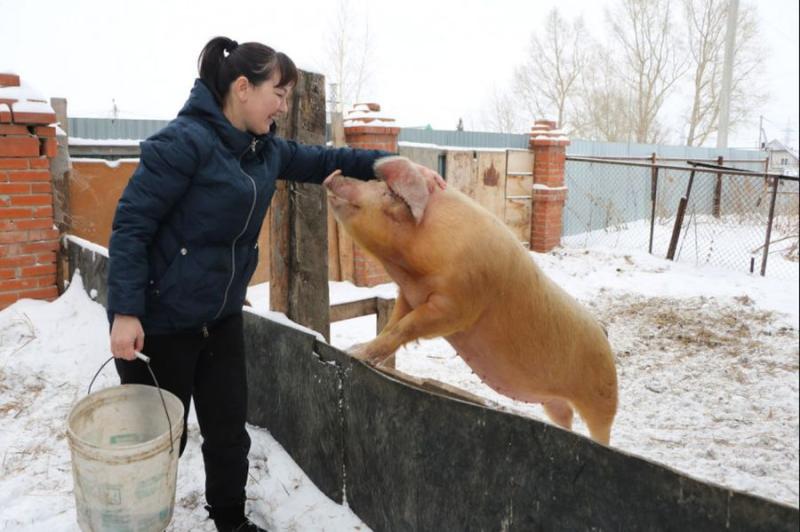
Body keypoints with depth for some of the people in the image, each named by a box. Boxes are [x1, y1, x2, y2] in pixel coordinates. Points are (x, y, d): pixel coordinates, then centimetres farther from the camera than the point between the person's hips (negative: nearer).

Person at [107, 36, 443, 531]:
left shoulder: (266, 149, 5)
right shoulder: (185, 140, -19)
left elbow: (322, 160, 16)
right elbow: (131, 225, -19)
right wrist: (125, 312, -22)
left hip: (222, 317, 7)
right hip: (158, 321, -7)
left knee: (229, 431, 16)